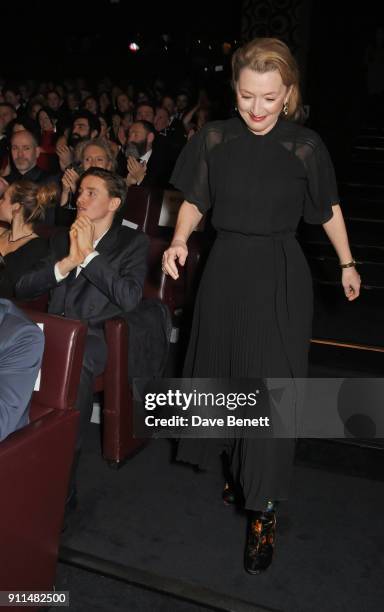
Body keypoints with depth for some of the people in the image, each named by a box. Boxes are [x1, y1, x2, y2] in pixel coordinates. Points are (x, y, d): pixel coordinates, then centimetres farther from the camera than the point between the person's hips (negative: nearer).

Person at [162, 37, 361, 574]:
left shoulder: (304, 147, -7)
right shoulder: (213, 140, -2)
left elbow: (329, 209, 5)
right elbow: (195, 201, 7)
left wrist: (347, 264, 8)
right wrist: (179, 241, -11)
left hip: (280, 277, -3)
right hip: (226, 270, 3)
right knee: (225, 375, 14)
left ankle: (264, 509, 11)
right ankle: (238, 466, 39)